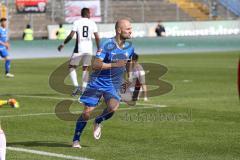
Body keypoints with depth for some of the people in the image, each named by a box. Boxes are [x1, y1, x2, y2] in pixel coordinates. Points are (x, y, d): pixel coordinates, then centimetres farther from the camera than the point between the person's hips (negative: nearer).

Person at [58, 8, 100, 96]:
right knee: (85, 68, 16)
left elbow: (71, 35, -8)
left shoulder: (77, 22, -1)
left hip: (79, 49, -3)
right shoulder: (92, 23, 5)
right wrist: (98, 49, 14)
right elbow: (97, 37, 3)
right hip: (89, 49, 3)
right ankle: (84, 89, 10)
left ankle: (76, 86, -6)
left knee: (72, 66, 10)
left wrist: (63, 44, 2)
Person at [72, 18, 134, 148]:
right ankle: (76, 140, 15)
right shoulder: (107, 45, -16)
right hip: (98, 82, -3)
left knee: (113, 107, -24)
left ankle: (98, 122, 8)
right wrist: (115, 64, -31)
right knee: (87, 112, -4)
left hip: (113, 86, 4)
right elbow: (95, 65, -24)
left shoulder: (129, 48, 2)